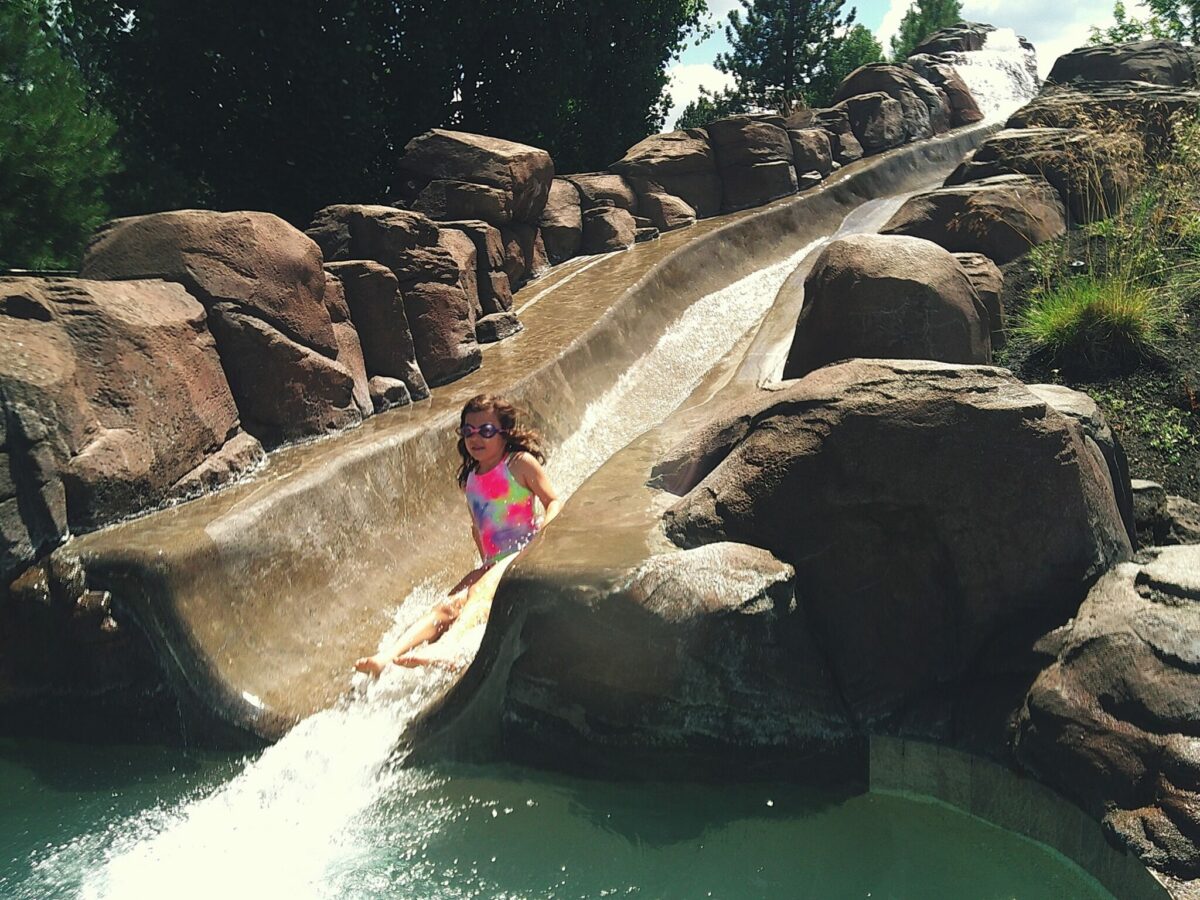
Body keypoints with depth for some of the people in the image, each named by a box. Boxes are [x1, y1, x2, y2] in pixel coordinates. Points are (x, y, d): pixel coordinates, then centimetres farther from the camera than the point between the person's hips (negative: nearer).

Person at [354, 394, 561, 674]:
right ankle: (387, 656, -41)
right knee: (450, 605, -20)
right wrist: (486, 561, 15)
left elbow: (554, 501, -3)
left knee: (481, 592, -34)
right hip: (493, 564, 5)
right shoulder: (470, 479, 18)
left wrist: (544, 532, -21)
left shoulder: (520, 463, 1)